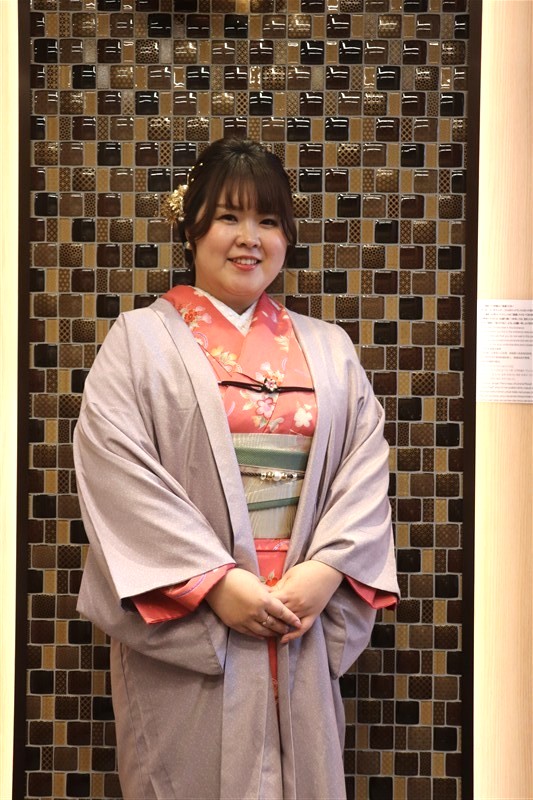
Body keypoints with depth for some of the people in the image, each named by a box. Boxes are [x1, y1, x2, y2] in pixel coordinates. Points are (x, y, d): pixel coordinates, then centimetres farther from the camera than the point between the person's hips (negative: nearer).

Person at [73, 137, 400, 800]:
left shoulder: (329, 348, 13)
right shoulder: (140, 339, 2)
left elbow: (366, 465, 5)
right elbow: (116, 471, -9)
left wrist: (326, 570, -10)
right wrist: (214, 582, -15)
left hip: (304, 630, 3)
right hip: (184, 634, -3)